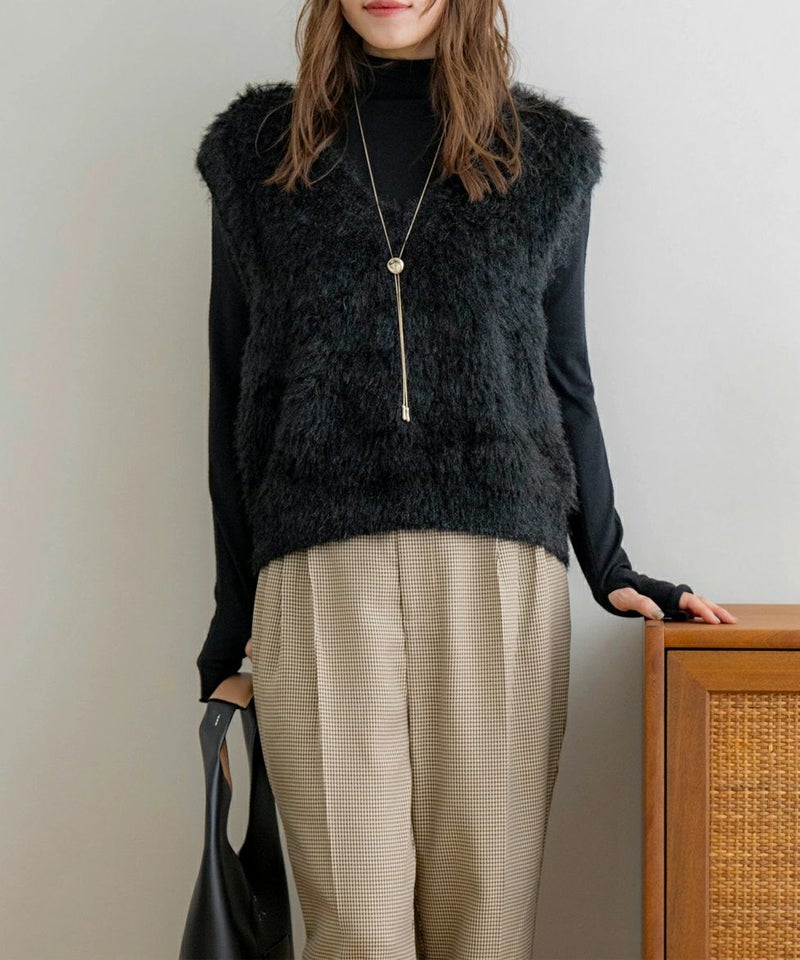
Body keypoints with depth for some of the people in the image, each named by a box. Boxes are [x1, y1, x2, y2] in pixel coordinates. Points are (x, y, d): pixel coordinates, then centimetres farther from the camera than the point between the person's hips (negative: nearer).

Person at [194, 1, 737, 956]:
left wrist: (610, 570, 11)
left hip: (502, 568, 1)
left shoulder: (546, 153, 14)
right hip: (318, 576, 0)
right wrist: (233, 606, 11)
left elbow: (565, 379, 17)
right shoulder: (257, 147, 13)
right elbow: (233, 393, 13)